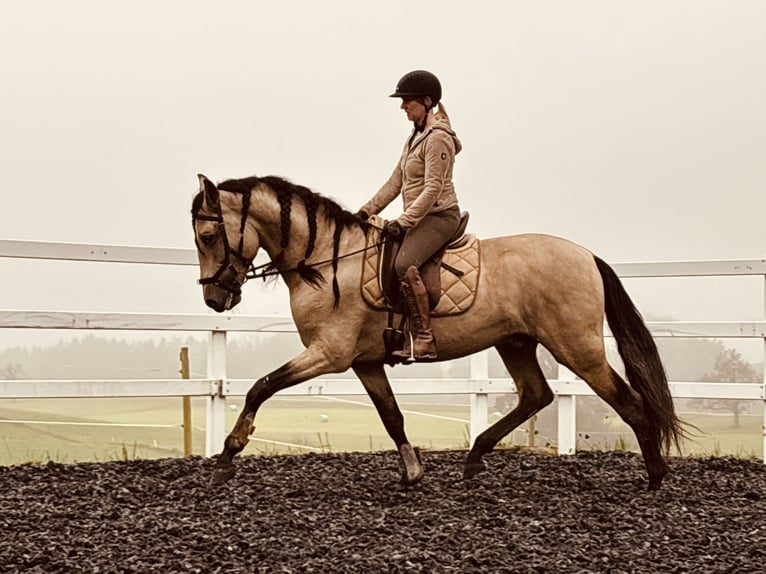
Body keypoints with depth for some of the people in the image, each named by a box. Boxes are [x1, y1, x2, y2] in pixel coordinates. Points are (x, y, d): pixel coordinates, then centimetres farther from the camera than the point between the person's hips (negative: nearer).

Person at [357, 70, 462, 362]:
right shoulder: (415, 137, 17)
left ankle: (424, 341, -33)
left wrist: (403, 221, -23)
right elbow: (395, 183, 18)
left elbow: (433, 189, -20)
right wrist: (366, 211, 12)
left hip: (439, 216, -10)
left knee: (404, 264, -32)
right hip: (419, 217, 10)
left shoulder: (438, 138, -13)